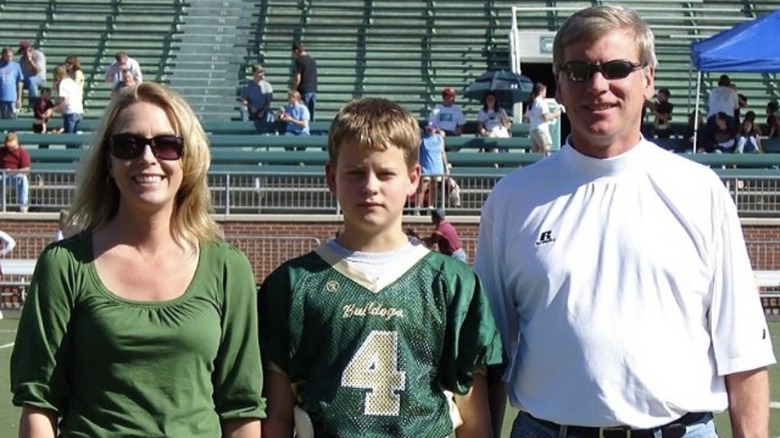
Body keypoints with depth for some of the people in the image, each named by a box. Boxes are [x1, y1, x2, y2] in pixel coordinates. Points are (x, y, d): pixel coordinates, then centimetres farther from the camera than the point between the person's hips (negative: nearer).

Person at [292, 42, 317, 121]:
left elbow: (297, 79, -14)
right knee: (311, 115, 10)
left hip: (303, 91, -7)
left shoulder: (299, 61, -10)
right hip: (313, 90, 7)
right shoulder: (313, 60, 13)